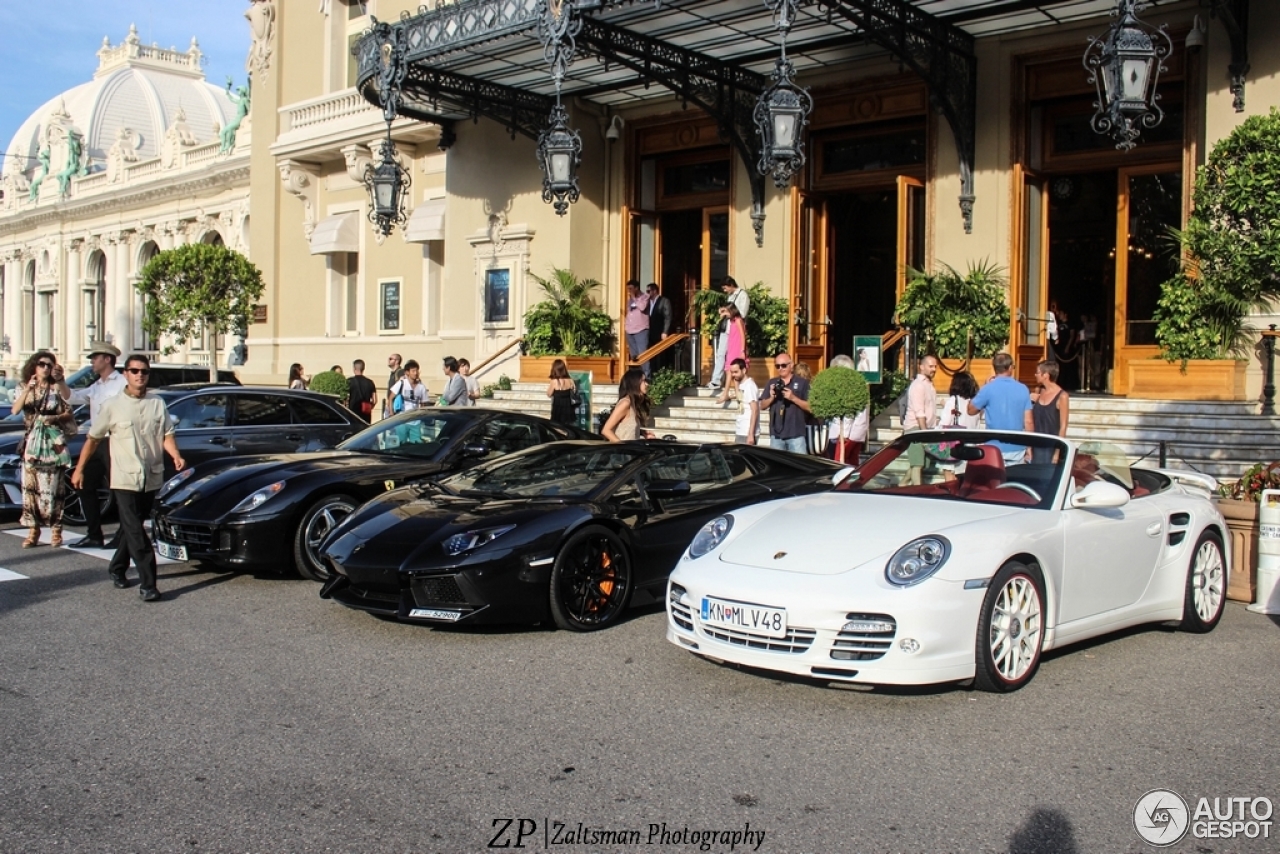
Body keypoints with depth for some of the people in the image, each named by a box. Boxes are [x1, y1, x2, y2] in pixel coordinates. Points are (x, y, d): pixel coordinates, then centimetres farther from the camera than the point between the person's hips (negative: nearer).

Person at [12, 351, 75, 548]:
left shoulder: (57, 388, 3)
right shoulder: (26, 388, 10)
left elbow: (69, 414, 4)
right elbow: (15, 410, -6)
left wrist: (55, 418, -15)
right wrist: (28, 389, -15)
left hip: (53, 442, -3)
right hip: (32, 443, 3)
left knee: (53, 487, -4)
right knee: (30, 487, 0)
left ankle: (56, 531, 1)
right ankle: (34, 531, 7)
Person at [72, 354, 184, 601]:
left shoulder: (158, 405, 7)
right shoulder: (113, 406, -1)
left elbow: (167, 436, 4)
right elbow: (93, 439, 6)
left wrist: (176, 456, -15)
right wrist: (79, 469, 5)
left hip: (152, 478, 3)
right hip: (125, 479, -3)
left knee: (132, 527, 16)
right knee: (135, 533, -9)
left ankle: (117, 568, 36)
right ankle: (147, 584, -11)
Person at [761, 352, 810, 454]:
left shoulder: (802, 382, 2)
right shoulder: (772, 383, 13)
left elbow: (810, 407, -3)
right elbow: (763, 405, 14)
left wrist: (793, 398, -15)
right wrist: (772, 398, -6)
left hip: (796, 434, -4)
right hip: (776, 434, 4)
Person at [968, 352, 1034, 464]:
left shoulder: (988, 389, -8)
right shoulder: (1023, 389, 0)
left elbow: (971, 410, 7)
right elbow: (1028, 421, 1)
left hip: (994, 448, -3)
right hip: (1017, 449, 3)